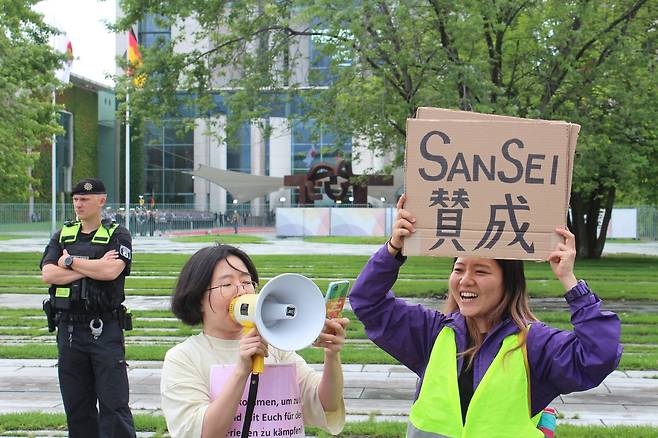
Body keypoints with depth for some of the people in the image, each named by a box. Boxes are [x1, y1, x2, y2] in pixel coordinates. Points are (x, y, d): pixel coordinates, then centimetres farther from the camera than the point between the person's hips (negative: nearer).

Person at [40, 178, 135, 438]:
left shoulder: (117, 235, 1)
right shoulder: (62, 236, 12)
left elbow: (111, 271, -17)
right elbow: (48, 274, -4)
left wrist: (70, 261, -5)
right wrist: (93, 268, -10)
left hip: (105, 329, -4)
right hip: (69, 329, 4)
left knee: (114, 403, -6)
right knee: (76, 406, 9)